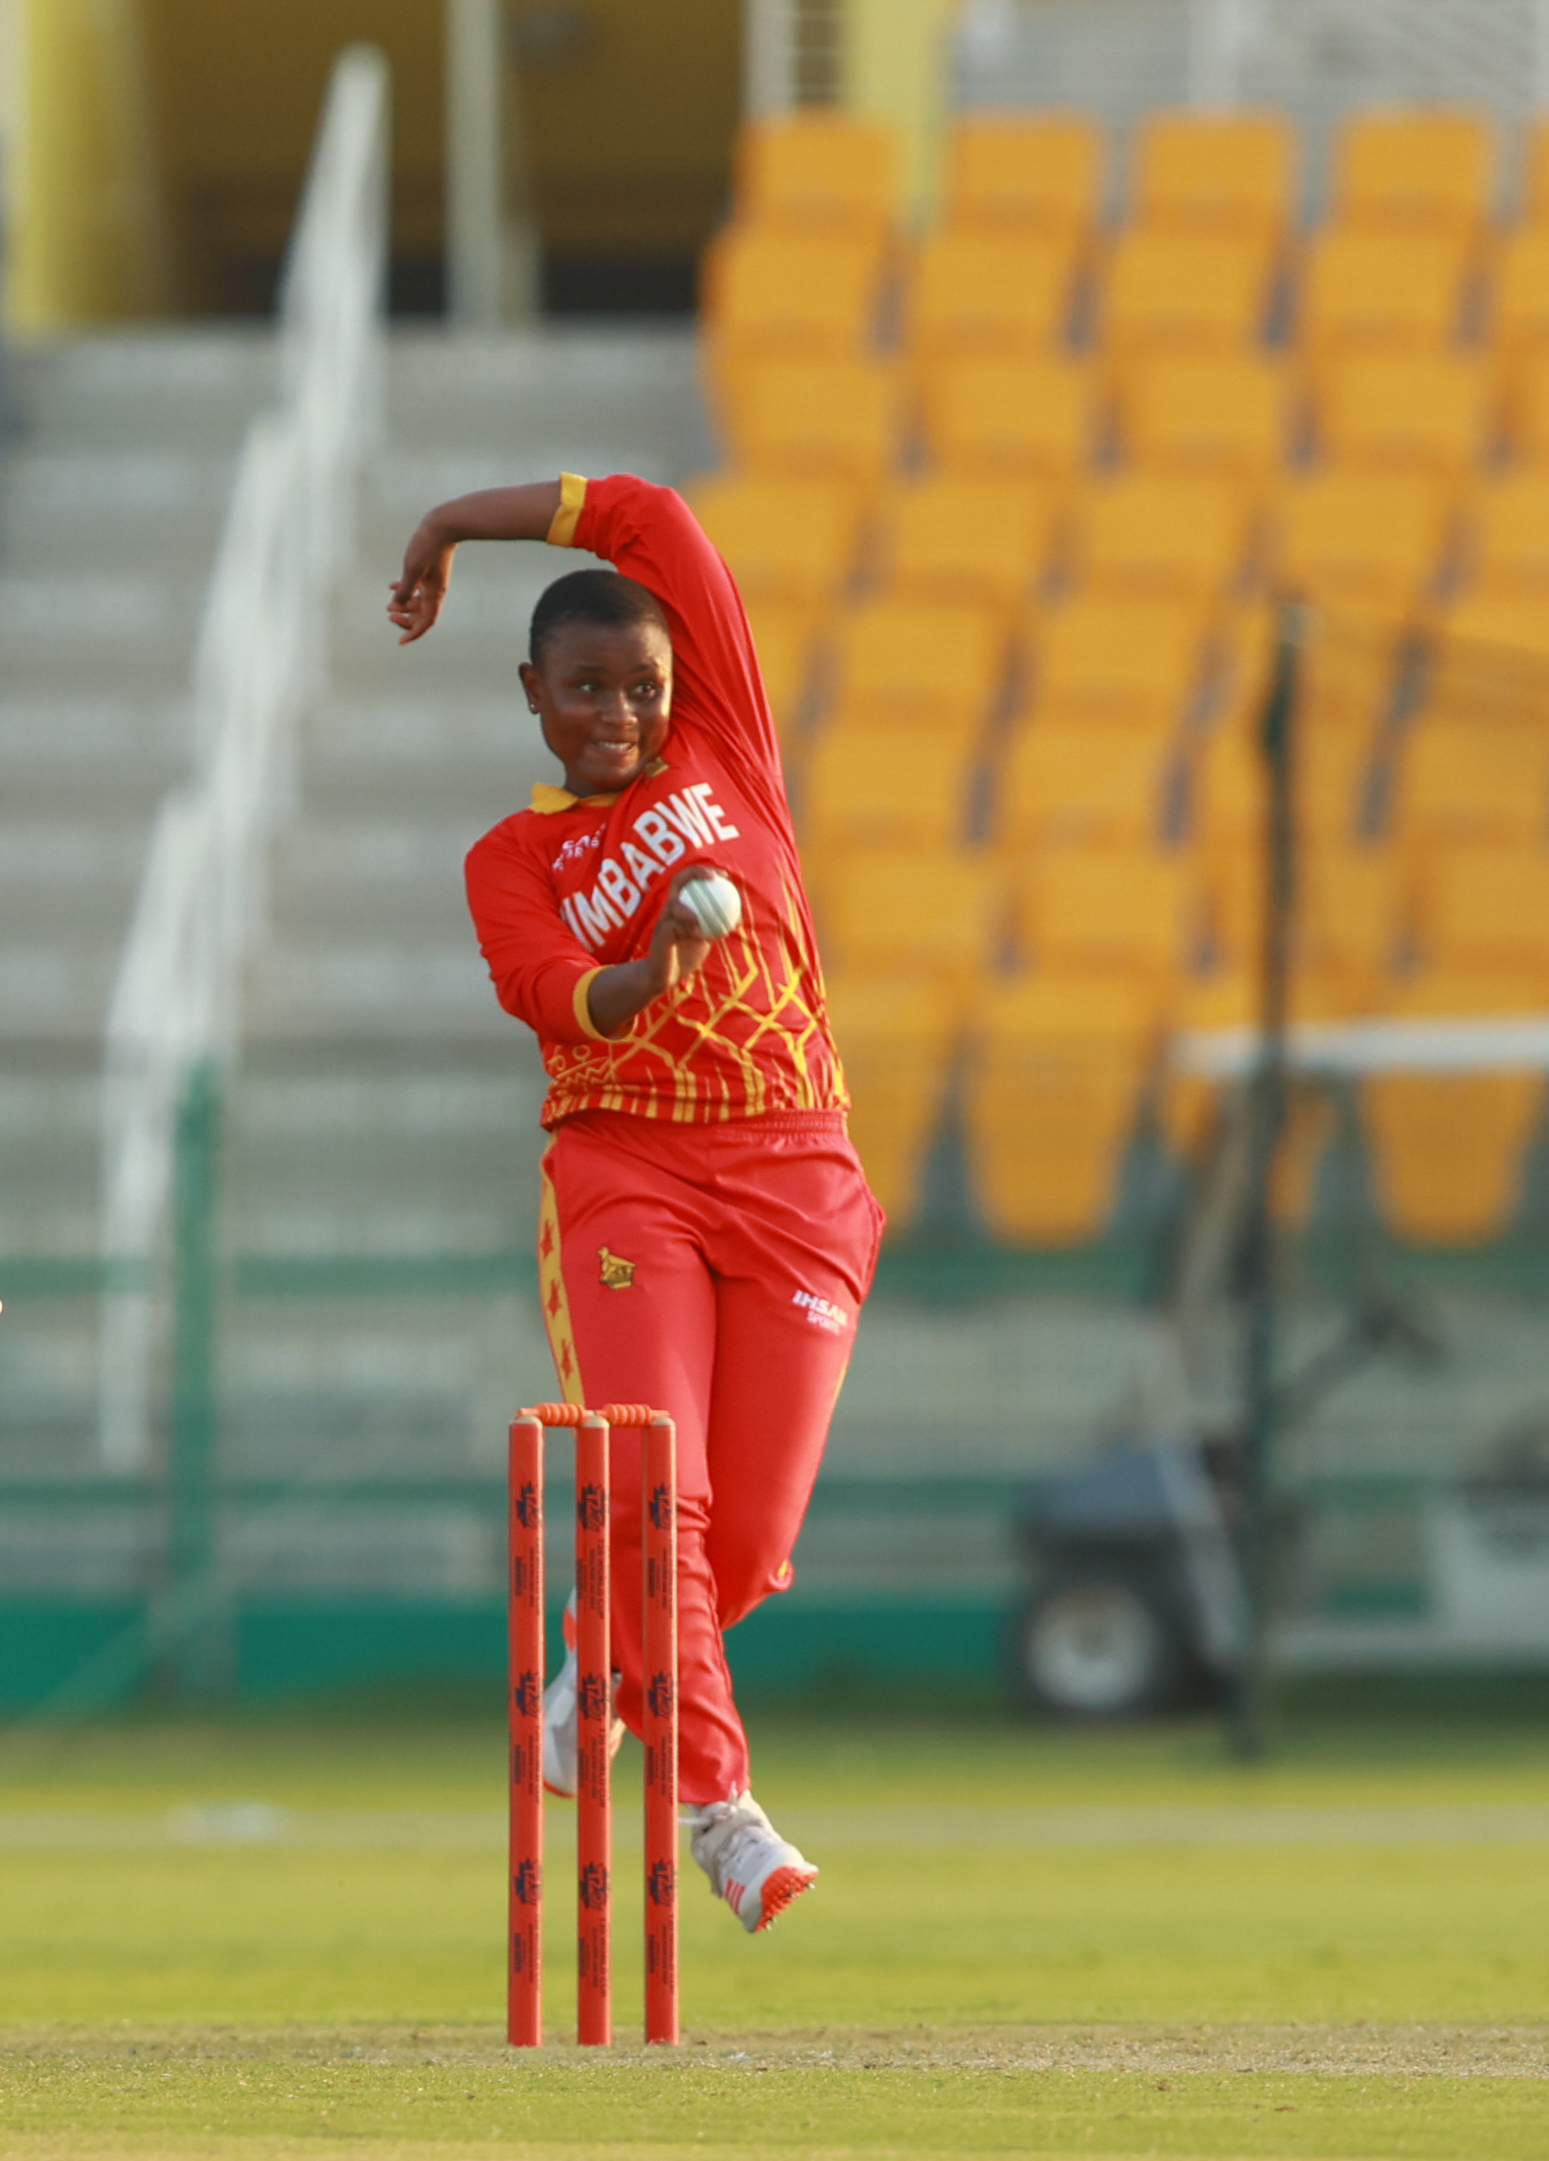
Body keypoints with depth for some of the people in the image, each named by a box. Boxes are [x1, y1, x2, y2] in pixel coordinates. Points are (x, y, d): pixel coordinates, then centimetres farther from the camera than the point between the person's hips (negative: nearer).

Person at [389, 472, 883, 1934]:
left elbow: (655, 522, 7)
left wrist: (458, 524, 12)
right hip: (626, 1170, -2)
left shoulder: (726, 751, 12)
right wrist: (646, 976, -35)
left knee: (749, 1541, -3)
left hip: (795, 1171, 2)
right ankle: (716, 1802, -20)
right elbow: (550, 996, -15)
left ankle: (599, 1677, 28)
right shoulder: (512, 861, 7)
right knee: (651, 1492, -22)